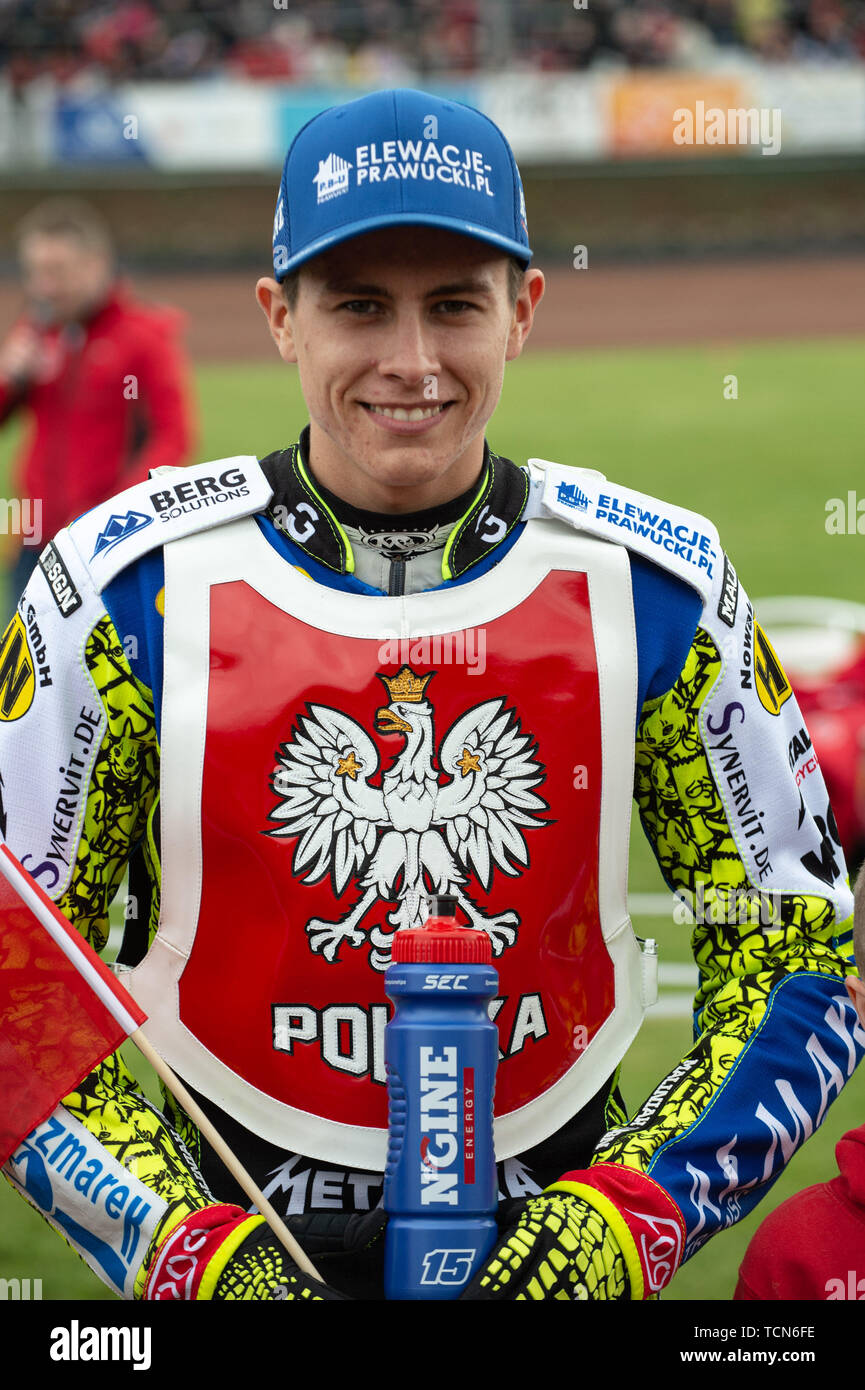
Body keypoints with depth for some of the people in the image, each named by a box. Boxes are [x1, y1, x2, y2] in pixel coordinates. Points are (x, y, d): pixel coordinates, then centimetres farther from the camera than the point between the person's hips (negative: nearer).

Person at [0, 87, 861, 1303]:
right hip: (235, 1233, -1)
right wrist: (178, 1238, -15)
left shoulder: (654, 588, -2)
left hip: (552, 1238, 1)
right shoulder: (126, 588, -6)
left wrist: (637, 1210, -12)